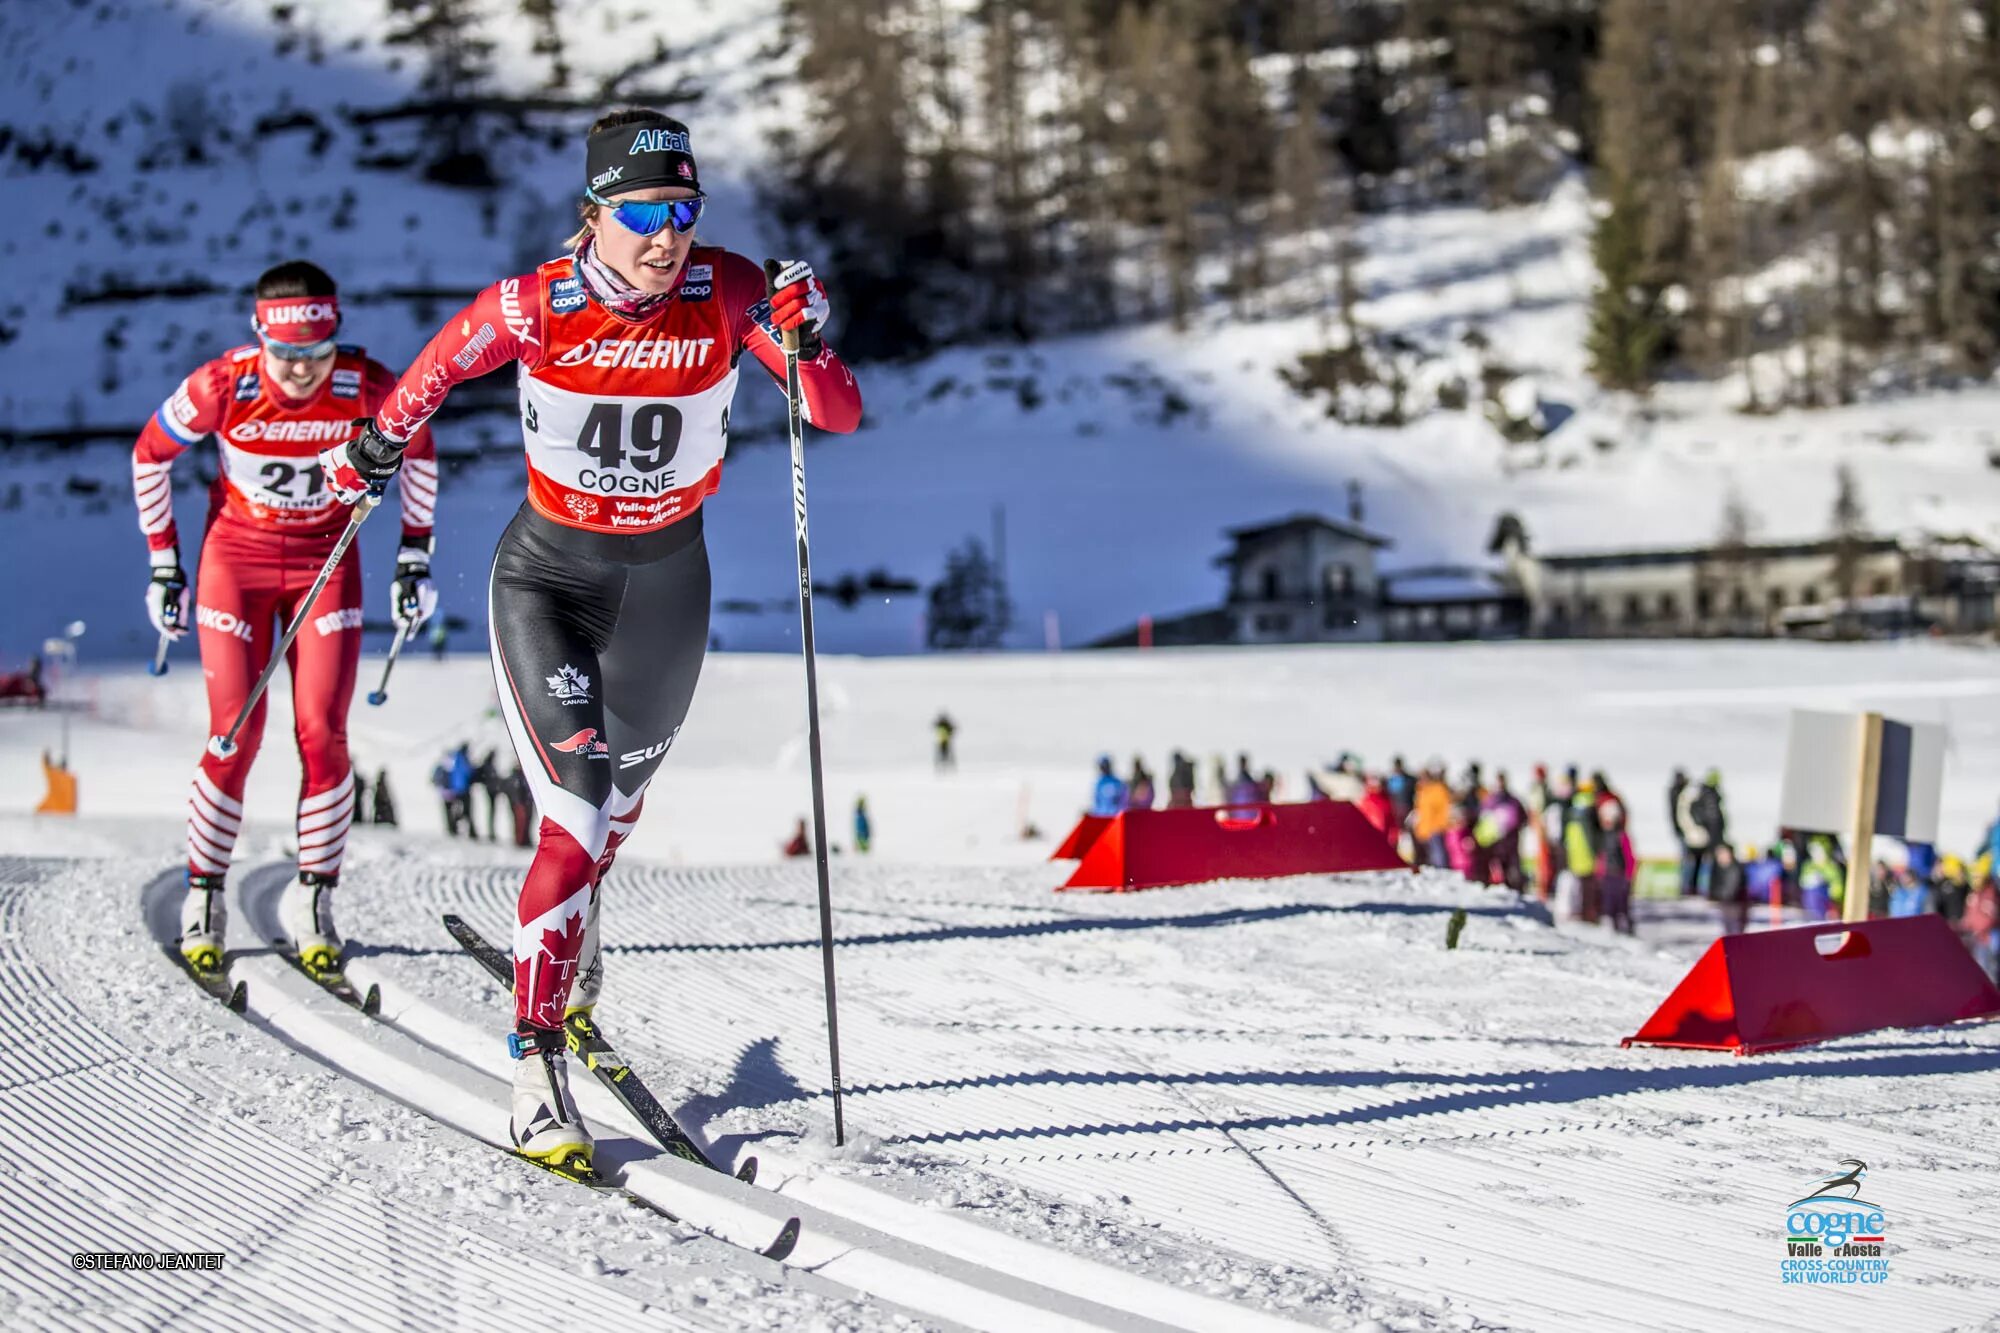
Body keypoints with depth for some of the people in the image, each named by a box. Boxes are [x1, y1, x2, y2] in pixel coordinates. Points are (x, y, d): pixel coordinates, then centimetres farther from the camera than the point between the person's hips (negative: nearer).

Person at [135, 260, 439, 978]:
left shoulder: (370, 388, -21)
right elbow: (150, 454, -5)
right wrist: (164, 564, -1)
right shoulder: (223, 386, -23)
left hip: (327, 559, 1)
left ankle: (311, 899, 6)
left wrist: (415, 556, 4)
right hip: (237, 555, -1)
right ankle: (203, 898, 8)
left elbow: (418, 449, 2)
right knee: (236, 737, -9)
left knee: (323, 735, -9)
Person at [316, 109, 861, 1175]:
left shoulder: (729, 294, -17)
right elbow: (448, 359, 1)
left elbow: (839, 417, -18)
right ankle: (536, 1056, -7)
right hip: (548, 576, -3)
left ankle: (570, 925, 58)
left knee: (618, 802, 25)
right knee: (578, 821, -18)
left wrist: (808, 345, -37)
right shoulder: (535, 307, -20)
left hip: (666, 585, 3)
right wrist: (380, 442, 16)